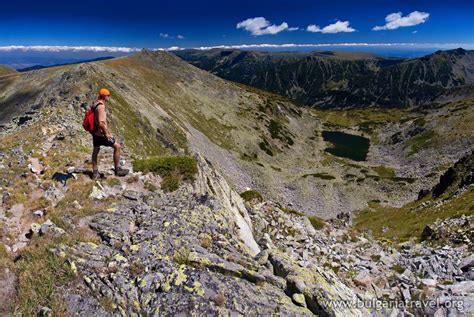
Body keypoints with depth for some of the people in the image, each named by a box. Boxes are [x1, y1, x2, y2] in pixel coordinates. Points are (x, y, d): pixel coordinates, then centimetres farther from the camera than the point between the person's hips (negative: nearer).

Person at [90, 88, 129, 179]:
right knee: (117, 146, 0)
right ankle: (117, 169, 5)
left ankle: (95, 172, 29)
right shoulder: (101, 106, -22)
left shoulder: (96, 104, 8)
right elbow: (101, 123, -30)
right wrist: (106, 134, -20)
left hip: (95, 132, 10)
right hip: (100, 133, -10)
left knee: (95, 150, 19)